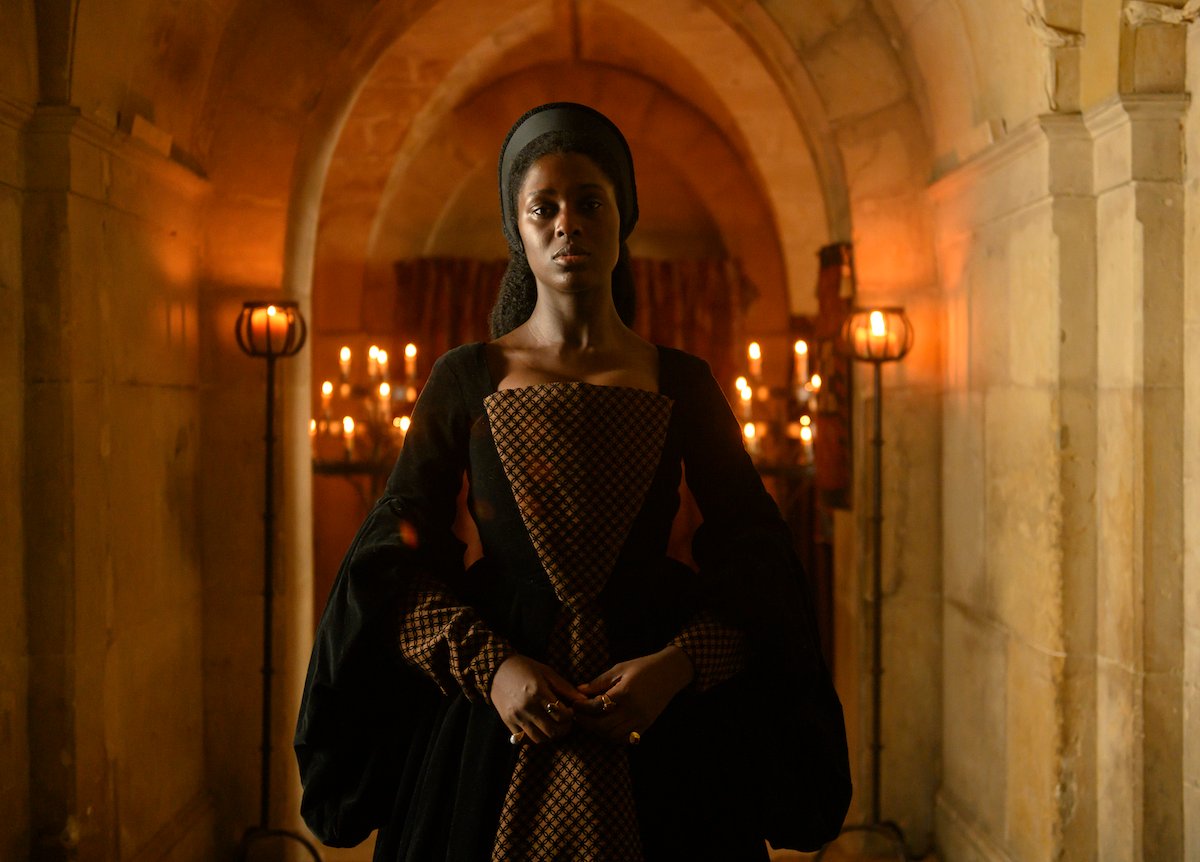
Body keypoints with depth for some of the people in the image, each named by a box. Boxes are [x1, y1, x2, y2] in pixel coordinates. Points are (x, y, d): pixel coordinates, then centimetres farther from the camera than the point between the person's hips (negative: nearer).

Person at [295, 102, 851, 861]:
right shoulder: (466, 379, 3)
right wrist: (488, 667, -15)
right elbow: (397, 561, 0)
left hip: (657, 732, 0)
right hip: (493, 715, 0)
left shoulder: (682, 384, 3)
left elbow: (752, 562, 1)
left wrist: (676, 667, -15)